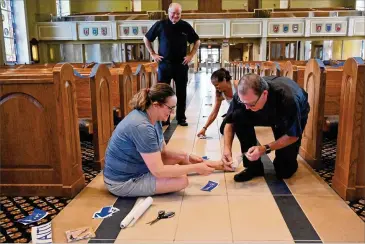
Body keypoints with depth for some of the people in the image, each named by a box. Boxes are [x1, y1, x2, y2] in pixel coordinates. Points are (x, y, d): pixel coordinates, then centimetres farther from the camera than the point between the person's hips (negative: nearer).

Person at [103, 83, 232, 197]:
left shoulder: (153, 119, -2)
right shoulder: (142, 127, -32)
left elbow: (163, 151, 11)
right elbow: (158, 171, -31)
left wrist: (188, 156, -1)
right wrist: (195, 168, -25)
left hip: (134, 168, 9)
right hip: (123, 181, -9)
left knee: (181, 157, 10)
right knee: (182, 180, -17)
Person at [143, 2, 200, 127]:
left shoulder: (186, 26, 2)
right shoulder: (160, 24, -2)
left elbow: (197, 41, 14)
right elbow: (146, 39, 8)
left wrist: (191, 55, 3)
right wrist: (153, 54, 2)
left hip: (181, 65, 1)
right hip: (164, 64, -1)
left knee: (181, 92, 5)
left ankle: (181, 118, 16)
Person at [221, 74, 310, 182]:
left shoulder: (288, 100, -41)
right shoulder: (243, 94, -31)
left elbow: (293, 136, -26)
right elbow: (230, 122, -17)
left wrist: (265, 149, -37)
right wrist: (227, 148, -32)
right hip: (266, 113, 4)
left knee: (284, 171, -13)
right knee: (238, 117, -28)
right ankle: (253, 166, -13)